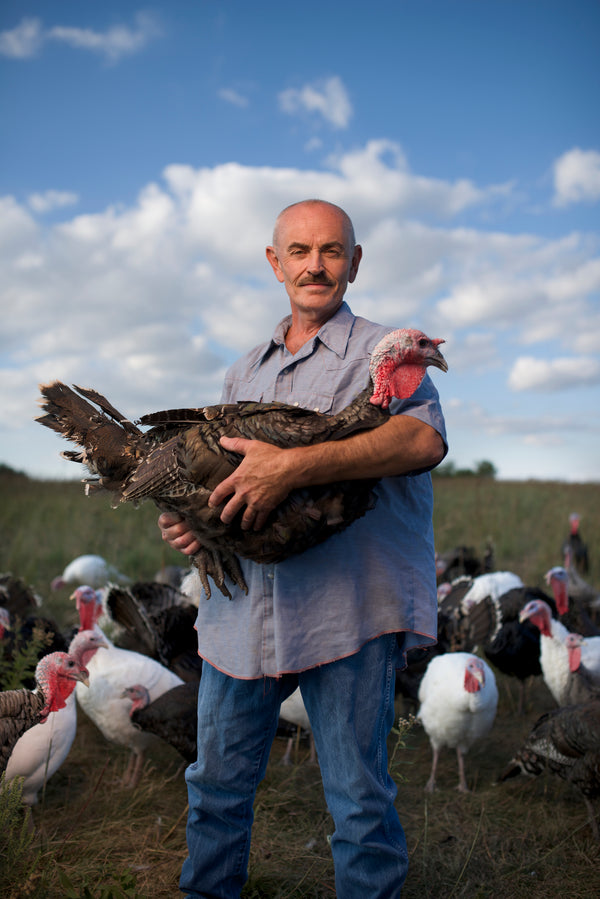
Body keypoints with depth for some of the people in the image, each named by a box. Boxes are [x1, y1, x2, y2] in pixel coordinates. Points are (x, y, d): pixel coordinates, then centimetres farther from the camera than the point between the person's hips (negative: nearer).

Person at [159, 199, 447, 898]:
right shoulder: (246, 370, 18)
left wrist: (295, 466, -30)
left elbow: (425, 437, -21)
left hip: (348, 608, -5)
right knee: (216, 781, 17)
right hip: (243, 605, 6)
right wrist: (185, 519, 2)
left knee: (358, 800, 5)